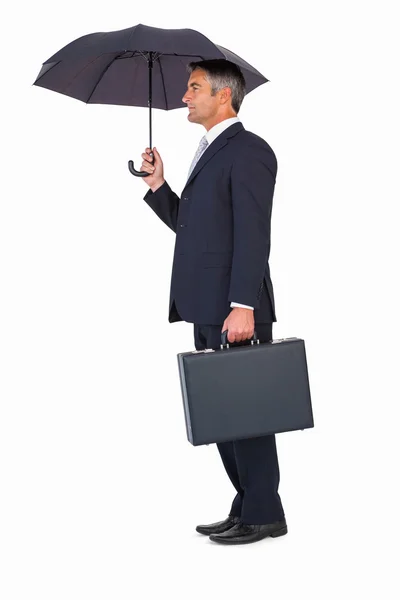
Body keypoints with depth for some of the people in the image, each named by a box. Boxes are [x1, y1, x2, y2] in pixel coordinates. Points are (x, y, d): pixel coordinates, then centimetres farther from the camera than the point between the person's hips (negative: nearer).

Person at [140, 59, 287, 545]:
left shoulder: (248, 151, -10)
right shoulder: (209, 152, 21)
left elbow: (253, 235, -18)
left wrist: (242, 306, -24)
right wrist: (157, 186, 8)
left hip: (235, 310, -10)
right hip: (207, 309, 10)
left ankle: (264, 514, 5)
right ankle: (247, 507, 21)